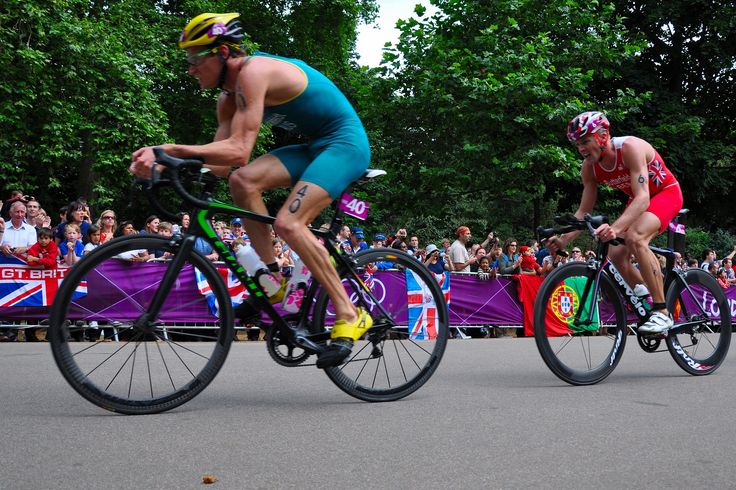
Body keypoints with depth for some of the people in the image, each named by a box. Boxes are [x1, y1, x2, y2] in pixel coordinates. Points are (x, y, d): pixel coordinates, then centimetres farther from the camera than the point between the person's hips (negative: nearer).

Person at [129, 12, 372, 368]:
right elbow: (220, 163, -2)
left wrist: (169, 149, -34)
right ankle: (273, 279, -4)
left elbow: (238, 151, -32)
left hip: (345, 142, -9)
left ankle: (349, 316, -15)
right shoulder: (229, 96, 7)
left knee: (288, 223, -24)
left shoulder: (253, 71, -22)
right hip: (314, 146, 9)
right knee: (243, 180, -13)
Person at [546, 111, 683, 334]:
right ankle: (647, 305, 14)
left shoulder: (630, 147, -32)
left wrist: (615, 228, -56)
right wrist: (564, 239, -23)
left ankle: (662, 313, -27)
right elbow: (584, 211, -6)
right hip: (638, 199, 7)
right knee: (615, 255, -9)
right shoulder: (589, 167, -12)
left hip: (666, 192, -7)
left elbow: (643, 198, -41)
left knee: (635, 237, -33)